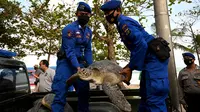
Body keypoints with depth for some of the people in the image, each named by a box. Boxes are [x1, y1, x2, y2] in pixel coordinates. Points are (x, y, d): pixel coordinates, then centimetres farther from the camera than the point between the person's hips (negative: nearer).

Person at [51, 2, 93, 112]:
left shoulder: (89, 31, 8)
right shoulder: (69, 28, -13)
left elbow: (88, 50, 7)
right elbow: (69, 51, -20)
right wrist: (77, 67, -29)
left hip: (80, 62, 7)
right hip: (66, 62, -6)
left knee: (84, 91, 10)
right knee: (61, 93, -8)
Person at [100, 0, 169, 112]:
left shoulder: (123, 21, -11)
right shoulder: (122, 23, 20)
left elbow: (141, 44, -22)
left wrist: (130, 68, -16)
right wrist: (130, 65, 14)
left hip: (154, 58, -11)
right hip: (152, 59, 11)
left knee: (154, 99, -11)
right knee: (146, 96, 15)